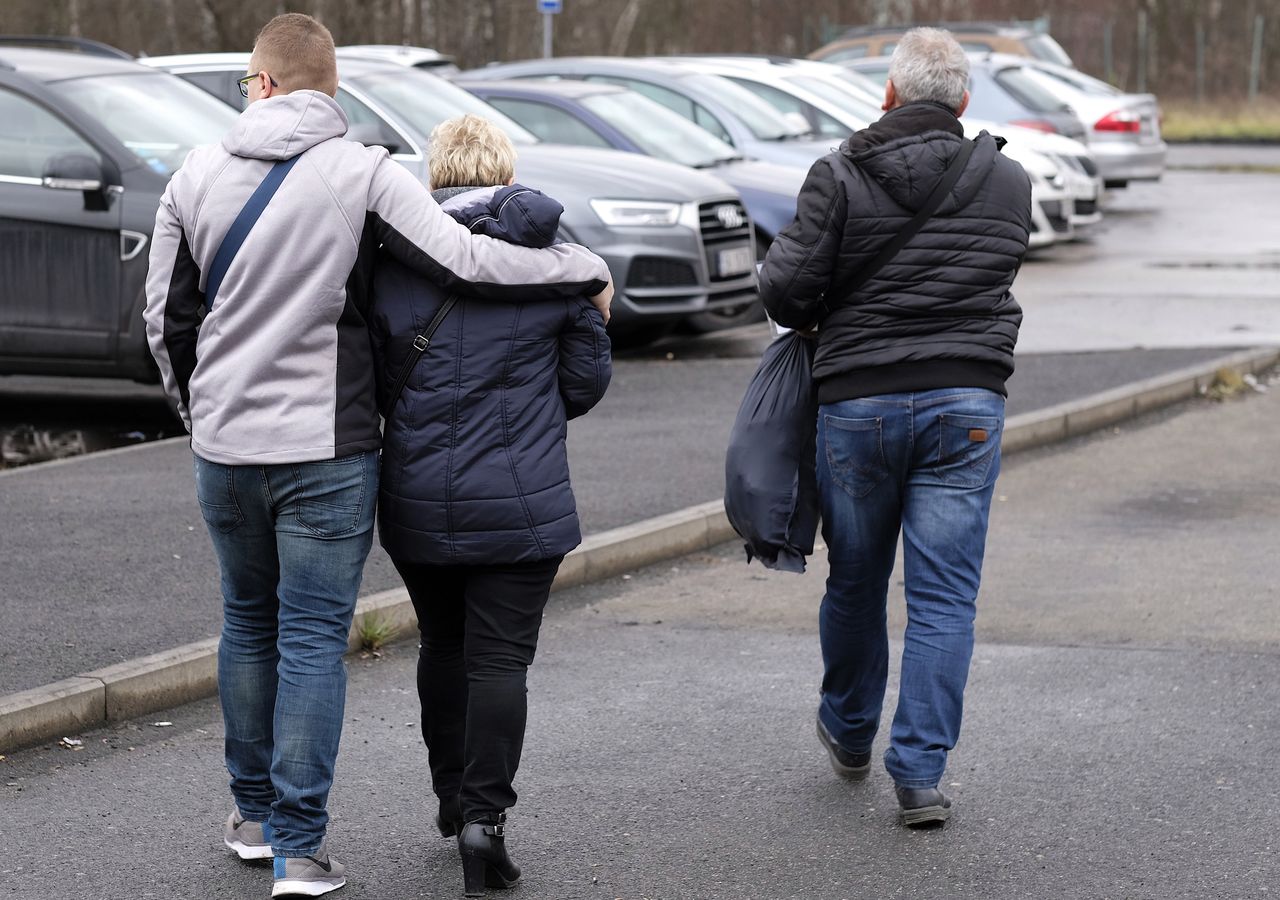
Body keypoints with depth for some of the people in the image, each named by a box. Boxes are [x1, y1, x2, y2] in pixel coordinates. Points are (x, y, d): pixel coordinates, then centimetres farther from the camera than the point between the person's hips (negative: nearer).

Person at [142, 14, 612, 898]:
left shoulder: (199, 175, 3)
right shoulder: (363, 173, -10)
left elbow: (167, 317, 9)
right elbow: (463, 261, -19)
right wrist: (586, 267, -5)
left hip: (225, 447, 4)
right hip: (326, 449, -4)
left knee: (248, 622, 20)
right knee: (314, 638, 1)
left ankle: (254, 814, 30)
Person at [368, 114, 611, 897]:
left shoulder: (393, 265, -2)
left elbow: (375, 383, 3)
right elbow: (588, 377, 4)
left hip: (418, 500, 2)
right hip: (520, 501, -2)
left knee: (443, 647, 18)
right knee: (500, 658, 0)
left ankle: (453, 795, 30)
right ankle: (484, 815, -8)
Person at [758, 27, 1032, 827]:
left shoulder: (840, 177, -6)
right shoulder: (1009, 184, 4)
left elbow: (785, 286, -11)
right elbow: (995, 278, 13)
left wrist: (819, 319, 10)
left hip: (858, 402, -1)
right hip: (967, 405, 1)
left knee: (855, 582, 17)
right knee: (945, 595, 2)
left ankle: (850, 734, 36)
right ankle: (920, 775, -2)